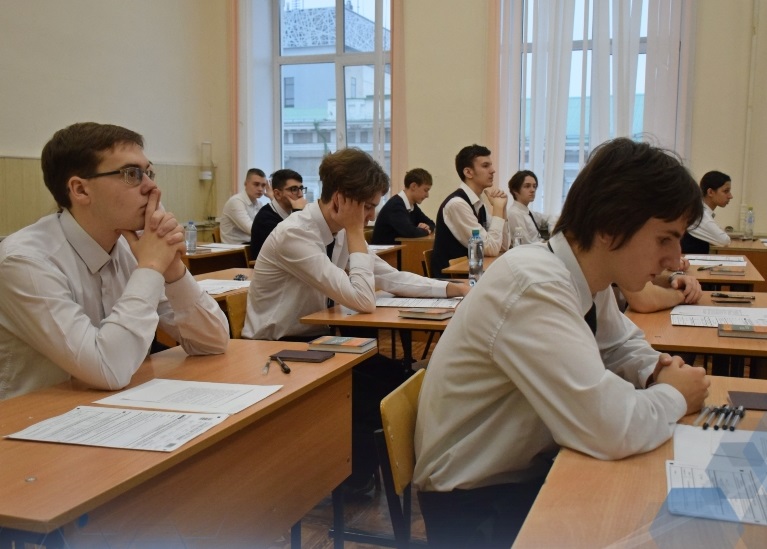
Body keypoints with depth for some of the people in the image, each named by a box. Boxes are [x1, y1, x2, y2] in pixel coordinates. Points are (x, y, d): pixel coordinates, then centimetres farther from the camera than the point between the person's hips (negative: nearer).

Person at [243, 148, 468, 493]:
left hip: (314, 340, 8)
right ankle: (356, 477, 7)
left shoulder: (339, 233, -1)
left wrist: (452, 289, -3)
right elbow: (362, 302, -29)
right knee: (378, 389, -16)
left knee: (394, 376, -5)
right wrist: (356, 234, -22)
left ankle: (360, 469, 11)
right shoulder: (295, 235, -26)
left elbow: (392, 278, 6)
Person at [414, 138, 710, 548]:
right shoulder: (533, 286, -28)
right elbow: (611, 429, -33)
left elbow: (622, 345, 18)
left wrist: (655, 371, -5)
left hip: (533, 465, 8)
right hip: (478, 500, -7)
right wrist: (673, 396, -13)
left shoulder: (585, 275, -3)